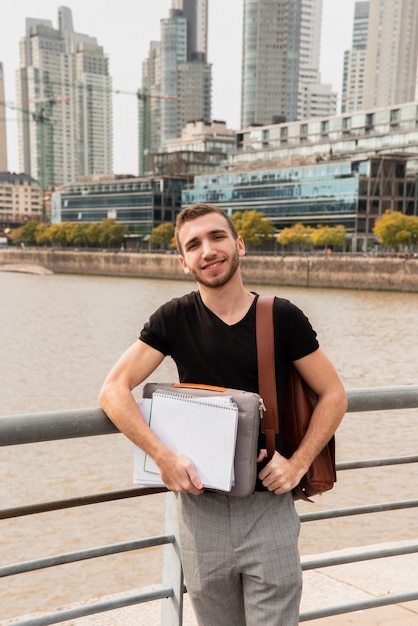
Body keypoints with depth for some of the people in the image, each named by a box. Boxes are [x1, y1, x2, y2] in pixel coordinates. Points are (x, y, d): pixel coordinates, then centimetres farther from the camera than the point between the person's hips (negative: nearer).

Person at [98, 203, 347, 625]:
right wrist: (163, 456, -17)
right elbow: (113, 391, -7)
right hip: (200, 504, 1)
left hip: (268, 505, -1)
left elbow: (333, 395, 2)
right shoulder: (174, 318, -3)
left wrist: (298, 463, -9)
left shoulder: (282, 317, -5)